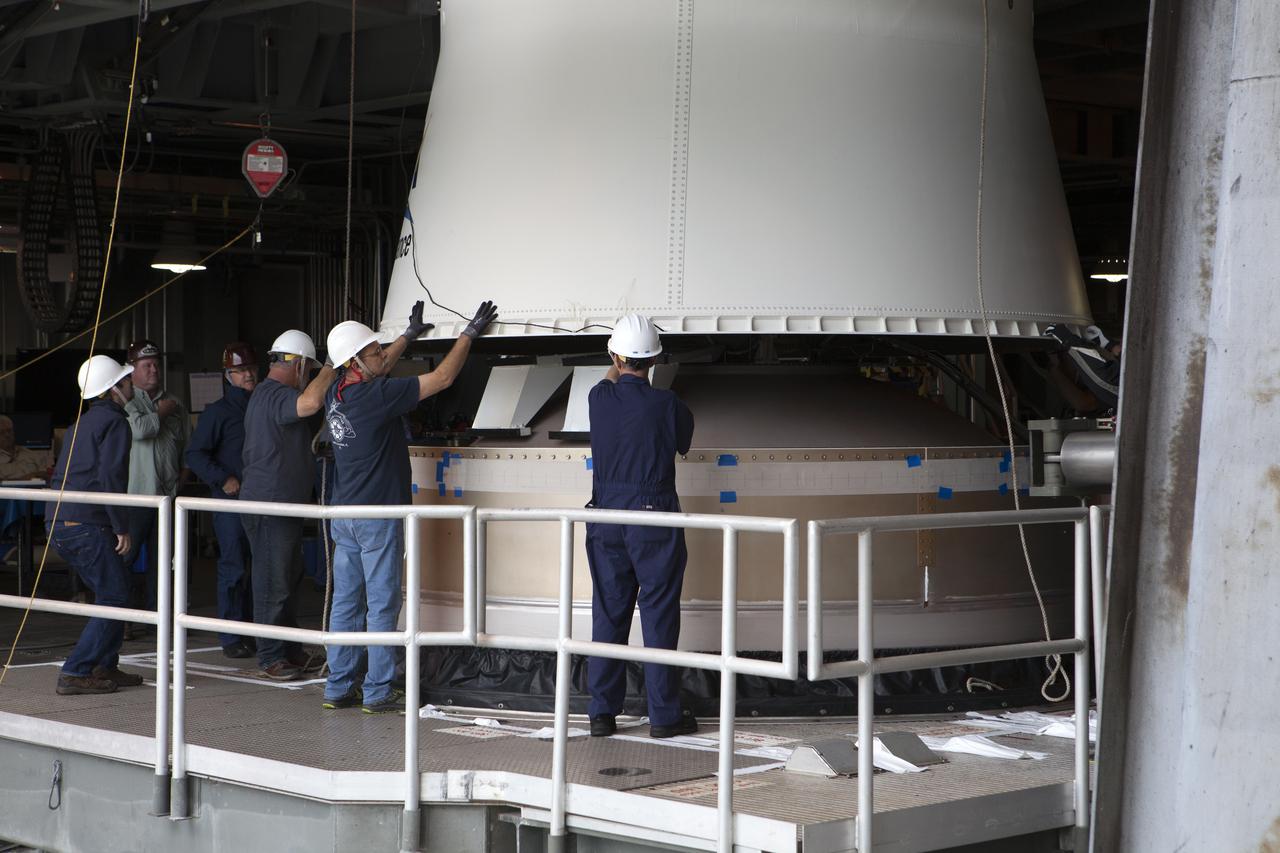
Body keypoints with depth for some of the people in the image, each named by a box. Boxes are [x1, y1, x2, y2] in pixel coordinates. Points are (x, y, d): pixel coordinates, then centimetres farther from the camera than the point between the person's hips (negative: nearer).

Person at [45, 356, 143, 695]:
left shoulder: (83, 422, 22)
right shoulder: (114, 421, -6)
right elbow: (110, 477, -17)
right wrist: (121, 527, -13)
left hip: (59, 522, 9)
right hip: (86, 524, -9)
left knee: (113, 591, 18)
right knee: (113, 598, -5)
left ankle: (106, 667, 19)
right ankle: (76, 673, -11)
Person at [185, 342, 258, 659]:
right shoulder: (217, 412, -1)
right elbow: (195, 454, -4)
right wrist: (223, 479, -14)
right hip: (231, 501, -5)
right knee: (234, 568, -6)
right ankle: (232, 638, -2)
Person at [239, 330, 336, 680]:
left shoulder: (267, 394, 18)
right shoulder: (273, 396, -18)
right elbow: (309, 403, -38)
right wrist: (329, 372, -23)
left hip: (285, 505, 11)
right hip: (269, 504, -11)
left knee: (289, 579, 17)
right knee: (273, 583, -4)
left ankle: (290, 651, 25)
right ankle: (270, 657, 2)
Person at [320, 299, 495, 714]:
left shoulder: (336, 394, 5)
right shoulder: (377, 396, -18)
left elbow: (377, 369, 28)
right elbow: (442, 377, -13)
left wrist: (409, 335, 36)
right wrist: (470, 333, -2)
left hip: (344, 514, 8)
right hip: (378, 516, -8)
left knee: (345, 602, 10)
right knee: (382, 605, -2)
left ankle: (339, 687, 13)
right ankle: (378, 692, 1)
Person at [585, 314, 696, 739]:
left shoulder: (599, 398, 0)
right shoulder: (666, 404, -11)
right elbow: (684, 443, 10)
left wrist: (619, 364, 48)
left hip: (606, 517, 3)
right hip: (655, 516, -3)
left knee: (608, 614, 9)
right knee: (659, 616, 3)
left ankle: (602, 712, 11)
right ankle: (664, 715, 5)